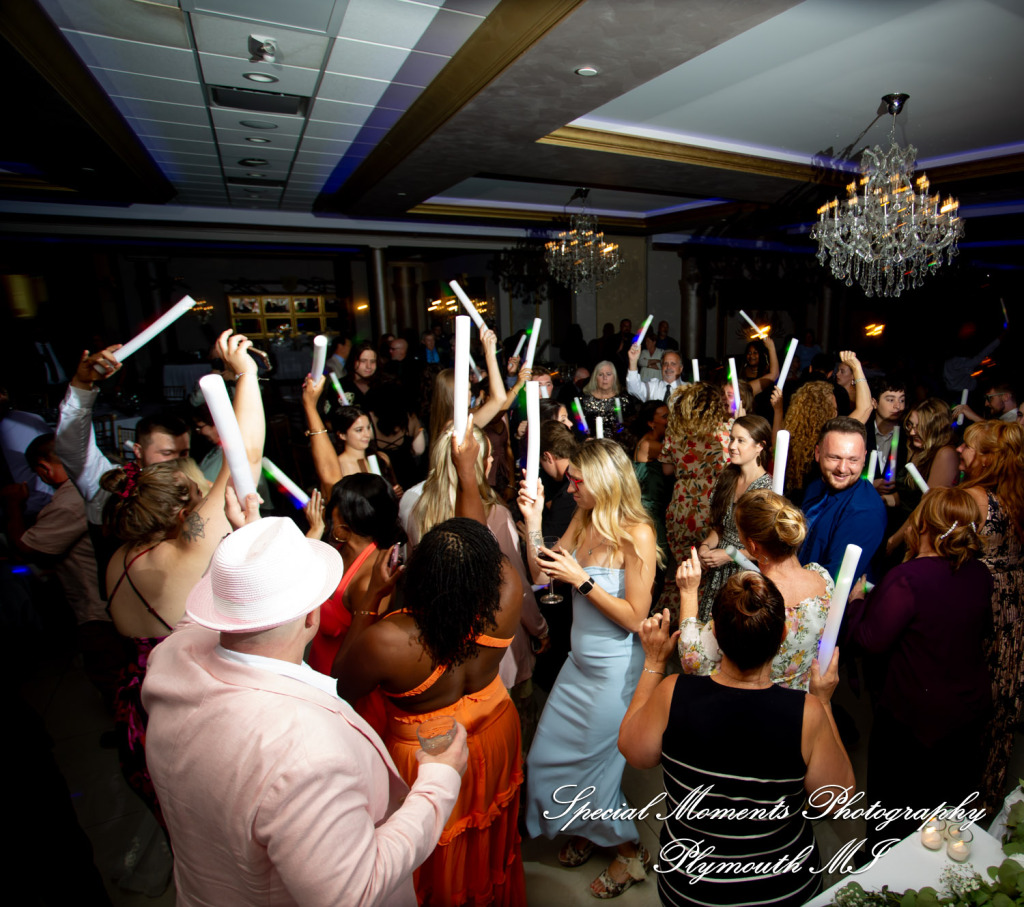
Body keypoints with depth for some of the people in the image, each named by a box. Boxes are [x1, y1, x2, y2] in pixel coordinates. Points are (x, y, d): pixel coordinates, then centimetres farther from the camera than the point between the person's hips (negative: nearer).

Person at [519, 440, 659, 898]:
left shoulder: (637, 535, -21)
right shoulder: (583, 520, -2)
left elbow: (634, 617, -19)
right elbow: (541, 575, -1)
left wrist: (581, 580, -24)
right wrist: (533, 520, -11)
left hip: (615, 670, -7)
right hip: (579, 662, 7)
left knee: (594, 765, 12)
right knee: (547, 757, 19)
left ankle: (630, 851, 43)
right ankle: (592, 830, 47)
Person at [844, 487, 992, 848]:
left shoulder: (906, 579, -30)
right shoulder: (980, 575, -7)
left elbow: (870, 640, -23)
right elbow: (983, 629, 11)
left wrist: (856, 600, -7)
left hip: (914, 713, -7)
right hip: (972, 708, 7)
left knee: (890, 797, 15)